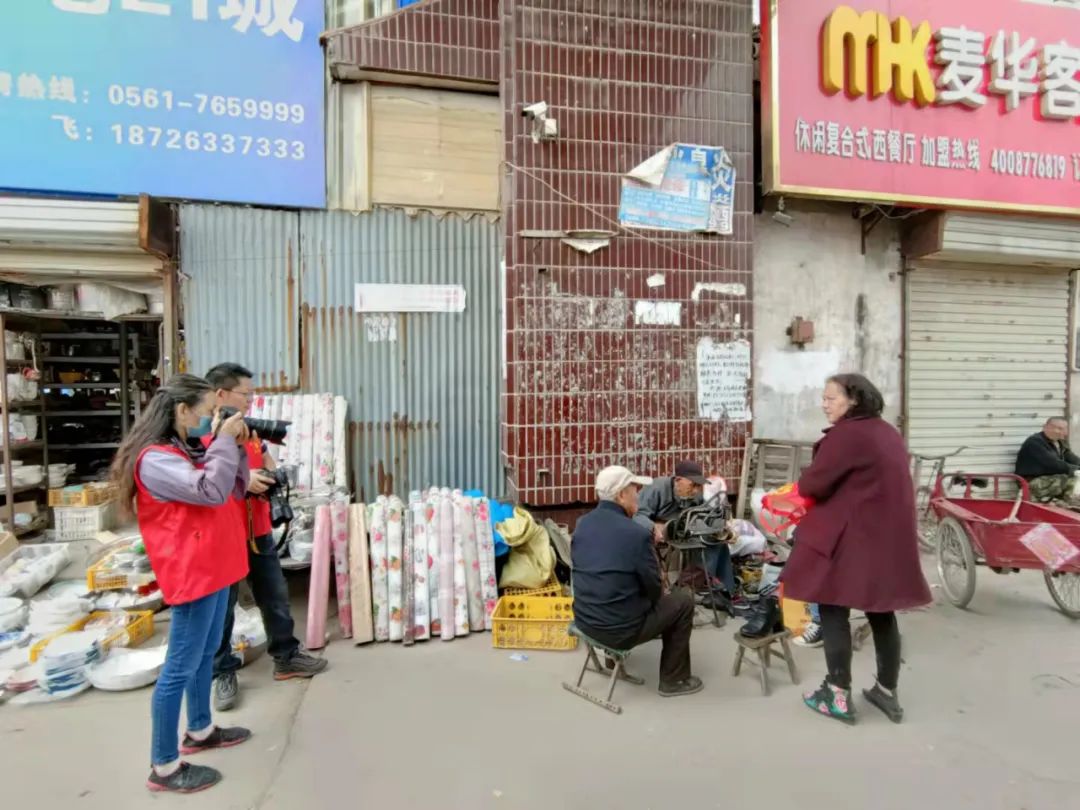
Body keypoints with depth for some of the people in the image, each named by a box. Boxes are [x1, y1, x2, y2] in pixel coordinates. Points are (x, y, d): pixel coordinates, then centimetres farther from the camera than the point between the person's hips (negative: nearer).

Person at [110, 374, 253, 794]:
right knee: (181, 667, 0)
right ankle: (164, 767, 13)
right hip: (192, 573, -10)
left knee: (206, 655, 21)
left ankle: (199, 731, 38)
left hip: (214, 568, 10)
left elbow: (236, 488, 13)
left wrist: (235, 446, 0)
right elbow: (211, 491, -28)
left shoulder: (190, 450, 10)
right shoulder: (155, 459, -19)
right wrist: (224, 441, -20)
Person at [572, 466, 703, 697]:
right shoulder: (637, 533, -21)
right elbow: (653, 589, -11)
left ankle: (611, 654, 41)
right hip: (619, 629, -7)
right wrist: (658, 593, 13)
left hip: (584, 619, 7)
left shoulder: (582, 524, -1)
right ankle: (673, 680, 23)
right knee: (683, 602, 13)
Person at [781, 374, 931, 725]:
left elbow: (813, 484, -16)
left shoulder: (845, 434, -16)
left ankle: (839, 697, 9)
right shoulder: (888, 433, 13)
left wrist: (800, 489, 4)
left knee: (833, 609, 2)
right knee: (882, 612, 16)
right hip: (890, 534, 9)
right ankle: (887, 693, 27)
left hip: (852, 537, -9)